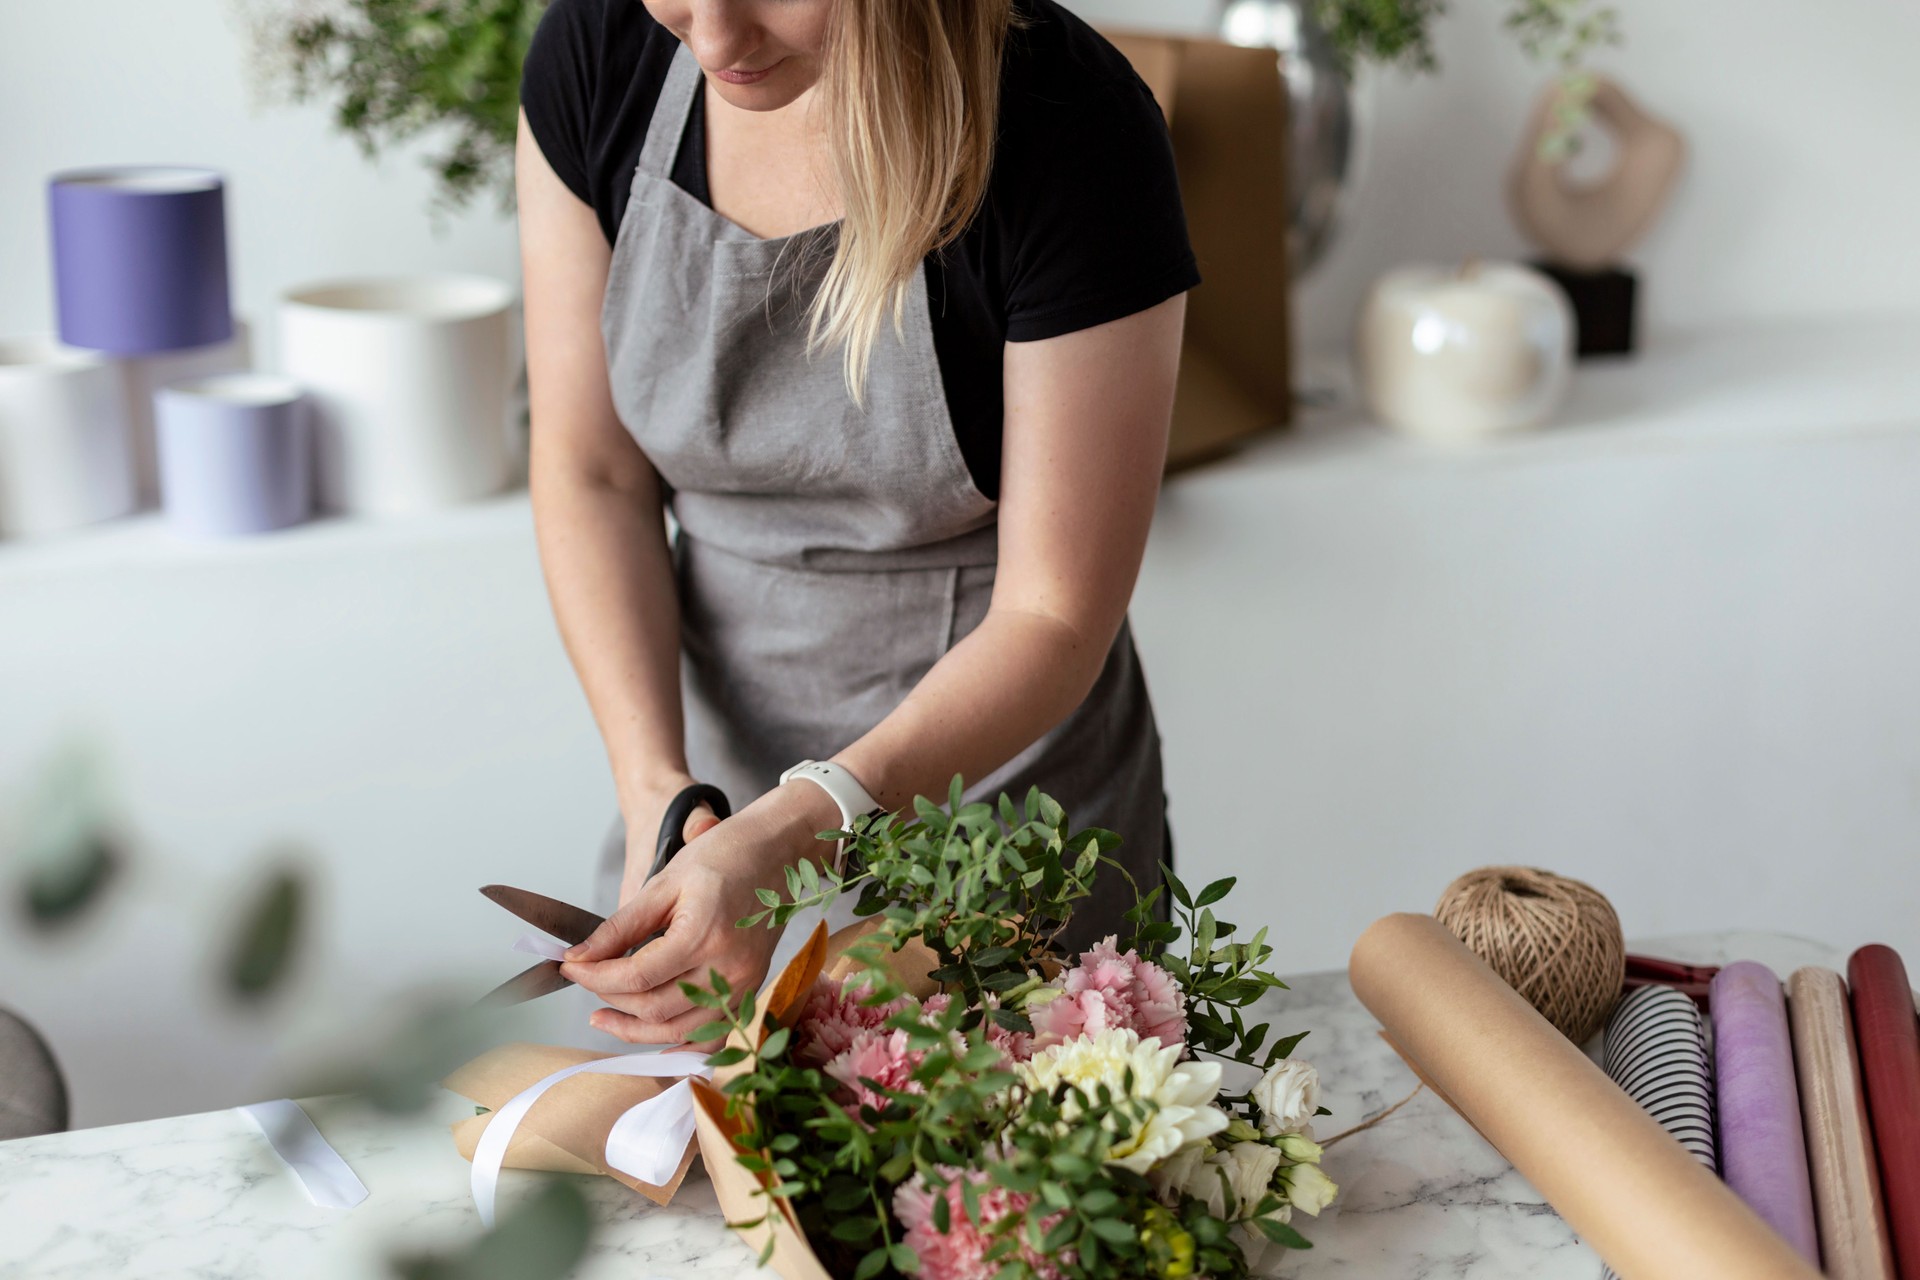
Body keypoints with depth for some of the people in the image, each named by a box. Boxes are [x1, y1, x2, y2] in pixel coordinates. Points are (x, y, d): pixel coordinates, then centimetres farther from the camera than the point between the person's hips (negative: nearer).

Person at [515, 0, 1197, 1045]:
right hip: (717, 781, 4)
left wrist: (790, 835, -33)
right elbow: (590, 474, -3)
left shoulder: (1071, 127, -24)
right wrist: (655, 784, -16)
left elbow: (1056, 615, -20)